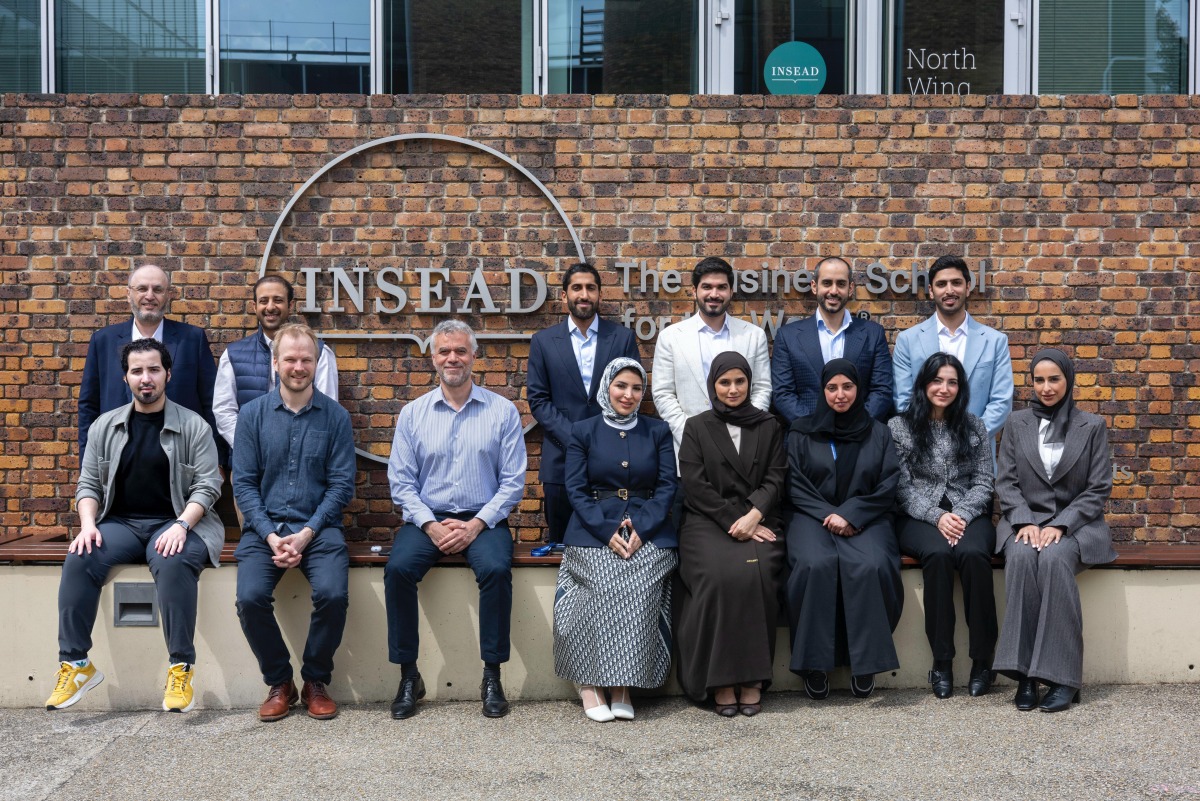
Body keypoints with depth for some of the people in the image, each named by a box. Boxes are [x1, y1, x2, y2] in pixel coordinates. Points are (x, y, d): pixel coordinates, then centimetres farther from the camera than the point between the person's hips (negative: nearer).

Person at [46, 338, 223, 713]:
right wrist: (88, 524, -8)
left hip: (174, 524, -3)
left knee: (174, 564, -36)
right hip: (120, 522, 3)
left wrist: (181, 525, -19)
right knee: (79, 560, -27)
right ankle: (75, 664, -16)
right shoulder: (105, 426, 12)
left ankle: (181, 668, -27)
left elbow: (207, 485, -4)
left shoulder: (193, 426, 1)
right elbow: (88, 484, 12)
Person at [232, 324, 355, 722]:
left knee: (333, 594, -26)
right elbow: (243, 481, 2)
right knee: (250, 596, -25)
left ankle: (316, 682, 1)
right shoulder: (253, 413, 5)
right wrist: (270, 536, -10)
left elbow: (341, 484, -1)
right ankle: (279, 683, 1)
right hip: (265, 526, 1)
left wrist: (307, 534, -12)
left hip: (318, 527, -1)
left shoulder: (335, 416, 2)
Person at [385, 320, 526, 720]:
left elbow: (513, 480, -1)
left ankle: (492, 676, -15)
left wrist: (477, 524, -12)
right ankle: (408, 675, -11)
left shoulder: (502, 410, 2)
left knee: (496, 569, -30)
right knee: (398, 569, -26)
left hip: (483, 519, -1)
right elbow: (401, 481, 3)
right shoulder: (413, 413, 7)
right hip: (427, 517, 2)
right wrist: (430, 524, -11)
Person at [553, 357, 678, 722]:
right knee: (603, 585, -30)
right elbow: (576, 490, 2)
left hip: (648, 531, 1)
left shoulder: (658, 432, 14)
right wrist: (607, 532, -13)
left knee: (639, 586, -29)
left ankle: (623, 683, -21)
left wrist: (641, 528, -12)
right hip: (594, 530, -1)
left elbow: (667, 486, 5)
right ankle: (590, 681, -17)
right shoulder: (582, 432, 10)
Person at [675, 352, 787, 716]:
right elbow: (695, 486, 1)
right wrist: (734, 522, -10)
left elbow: (775, 478, 7)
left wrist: (754, 515, -12)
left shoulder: (769, 427, 17)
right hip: (708, 522, -1)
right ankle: (720, 679, -22)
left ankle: (752, 677, -21)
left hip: (757, 520, 1)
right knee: (720, 575, -31)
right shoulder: (696, 427, 12)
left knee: (758, 574, -30)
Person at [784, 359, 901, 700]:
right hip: (814, 518, 0)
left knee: (870, 565, -33)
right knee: (815, 564, -34)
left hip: (865, 519, 1)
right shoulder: (802, 432, 13)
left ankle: (865, 661, -21)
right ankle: (815, 662, -23)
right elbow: (795, 485, 5)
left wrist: (850, 515, -9)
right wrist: (828, 515, -10)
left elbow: (888, 485, 5)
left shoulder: (878, 433, 15)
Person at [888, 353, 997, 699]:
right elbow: (902, 487, 0)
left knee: (973, 554, -32)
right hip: (919, 517, -1)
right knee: (938, 554, -34)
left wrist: (962, 515, -11)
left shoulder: (974, 427, 12)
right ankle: (941, 661, -25)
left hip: (969, 514, 1)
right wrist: (936, 516, -15)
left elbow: (983, 482, 7)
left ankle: (982, 659, -22)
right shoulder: (899, 427, 5)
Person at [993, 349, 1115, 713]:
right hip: (1025, 520, 1)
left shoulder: (1092, 427, 6)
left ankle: (1062, 676, -31)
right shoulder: (1017, 423, 11)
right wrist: (1026, 522, -13)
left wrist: (1060, 525, -13)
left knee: (1055, 559, -35)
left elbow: (1099, 488, 1)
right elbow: (1005, 481, 5)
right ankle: (1025, 673, -30)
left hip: (1076, 523, -1)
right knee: (1021, 558, -33)